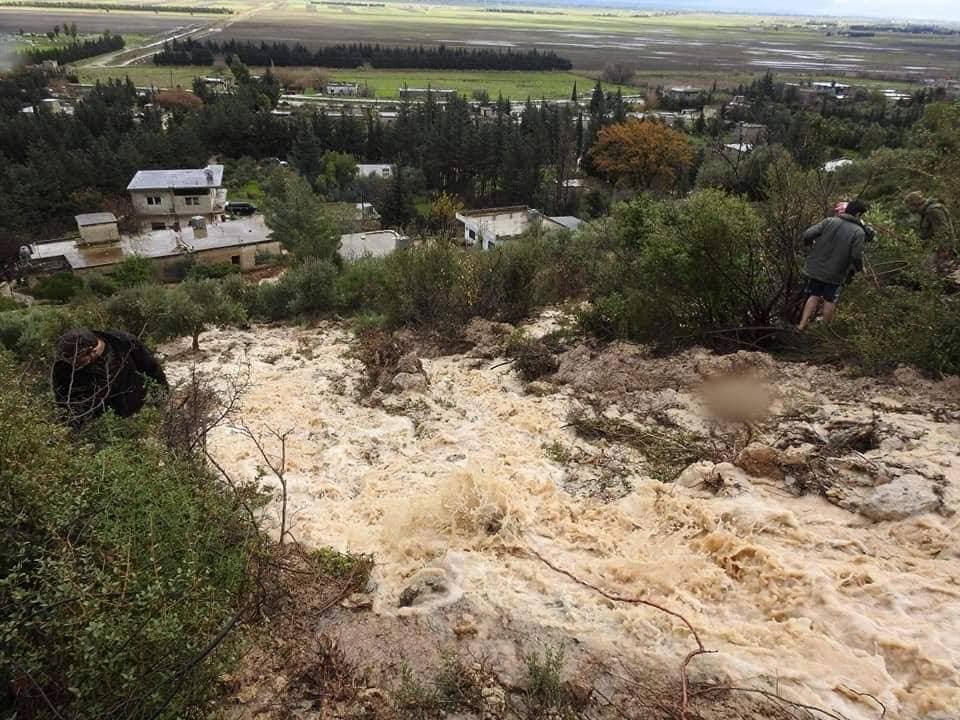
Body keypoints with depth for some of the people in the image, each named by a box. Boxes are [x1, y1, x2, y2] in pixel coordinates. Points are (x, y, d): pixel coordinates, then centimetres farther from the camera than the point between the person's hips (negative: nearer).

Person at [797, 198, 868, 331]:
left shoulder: (829, 221, -4)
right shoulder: (858, 232, -11)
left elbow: (807, 235, -11)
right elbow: (856, 256, -16)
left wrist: (810, 244, 12)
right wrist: (859, 267, 5)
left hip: (816, 269, 3)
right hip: (835, 274, -3)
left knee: (814, 296, 17)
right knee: (830, 300, 16)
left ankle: (801, 326, 12)